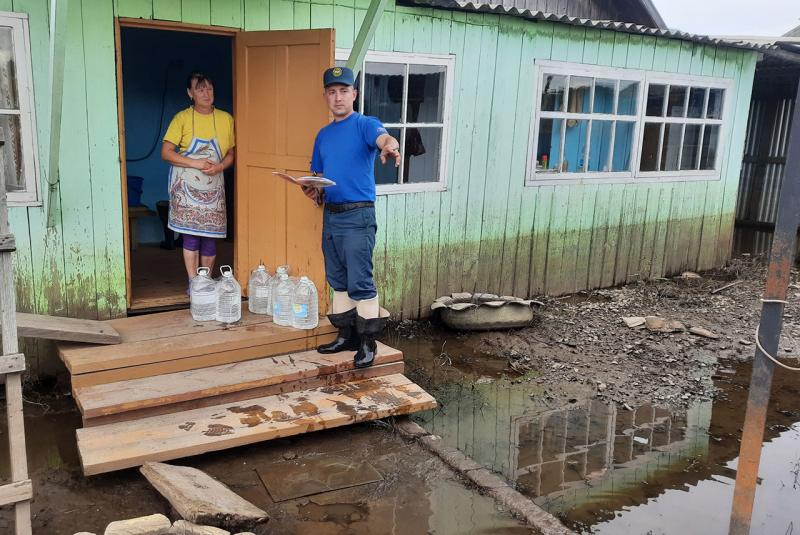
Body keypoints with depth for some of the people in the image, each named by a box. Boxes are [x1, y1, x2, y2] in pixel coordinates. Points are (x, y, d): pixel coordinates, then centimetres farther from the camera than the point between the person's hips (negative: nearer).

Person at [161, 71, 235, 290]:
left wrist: (218, 167, -10)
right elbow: (166, 153, -5)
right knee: (191, 234, -5)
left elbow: (230, 154, 11)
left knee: (211, 234, 4)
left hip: (214, 185, 3)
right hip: (187, 184, -3)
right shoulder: (182, 118, -2)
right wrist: (195, 163, -16)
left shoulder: (226, 119, 6)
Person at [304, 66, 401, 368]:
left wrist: (391, 147, -51)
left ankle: (368, 342, 4)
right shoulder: (323, 135, 16)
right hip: (330, 215, 7)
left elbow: (384, 138, -28)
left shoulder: (365, 125, -5)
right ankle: (346, 335, 25)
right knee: (338, 281, 13)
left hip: (358, 215, -7)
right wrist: (314, 191, 1)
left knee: (360, 282, -6)